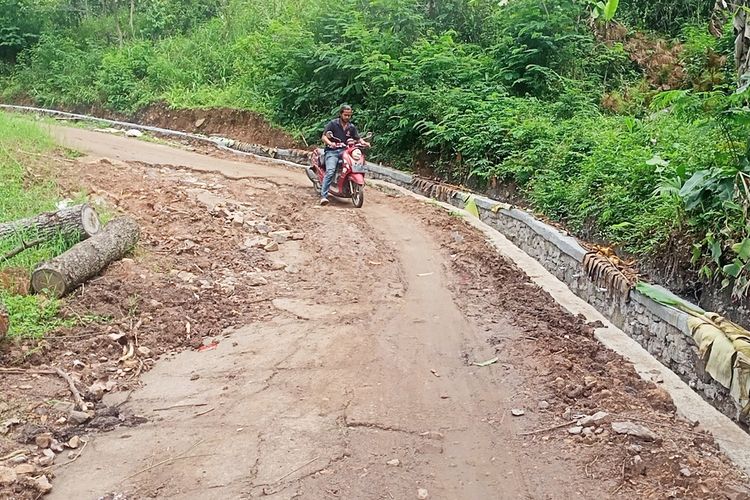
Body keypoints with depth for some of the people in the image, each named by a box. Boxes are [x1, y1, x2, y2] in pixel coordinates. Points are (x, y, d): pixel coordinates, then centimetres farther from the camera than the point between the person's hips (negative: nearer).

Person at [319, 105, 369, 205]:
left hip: (344, 151, 5)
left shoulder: (351, 127, 14)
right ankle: (323, 196, -33)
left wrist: (364, 143, -6)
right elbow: (323, 136, -6)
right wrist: (330, 143, -27)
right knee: (330, 171, -27)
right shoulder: (333, 123, -1)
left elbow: (358, 138, 17)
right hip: (332, 151, -5)